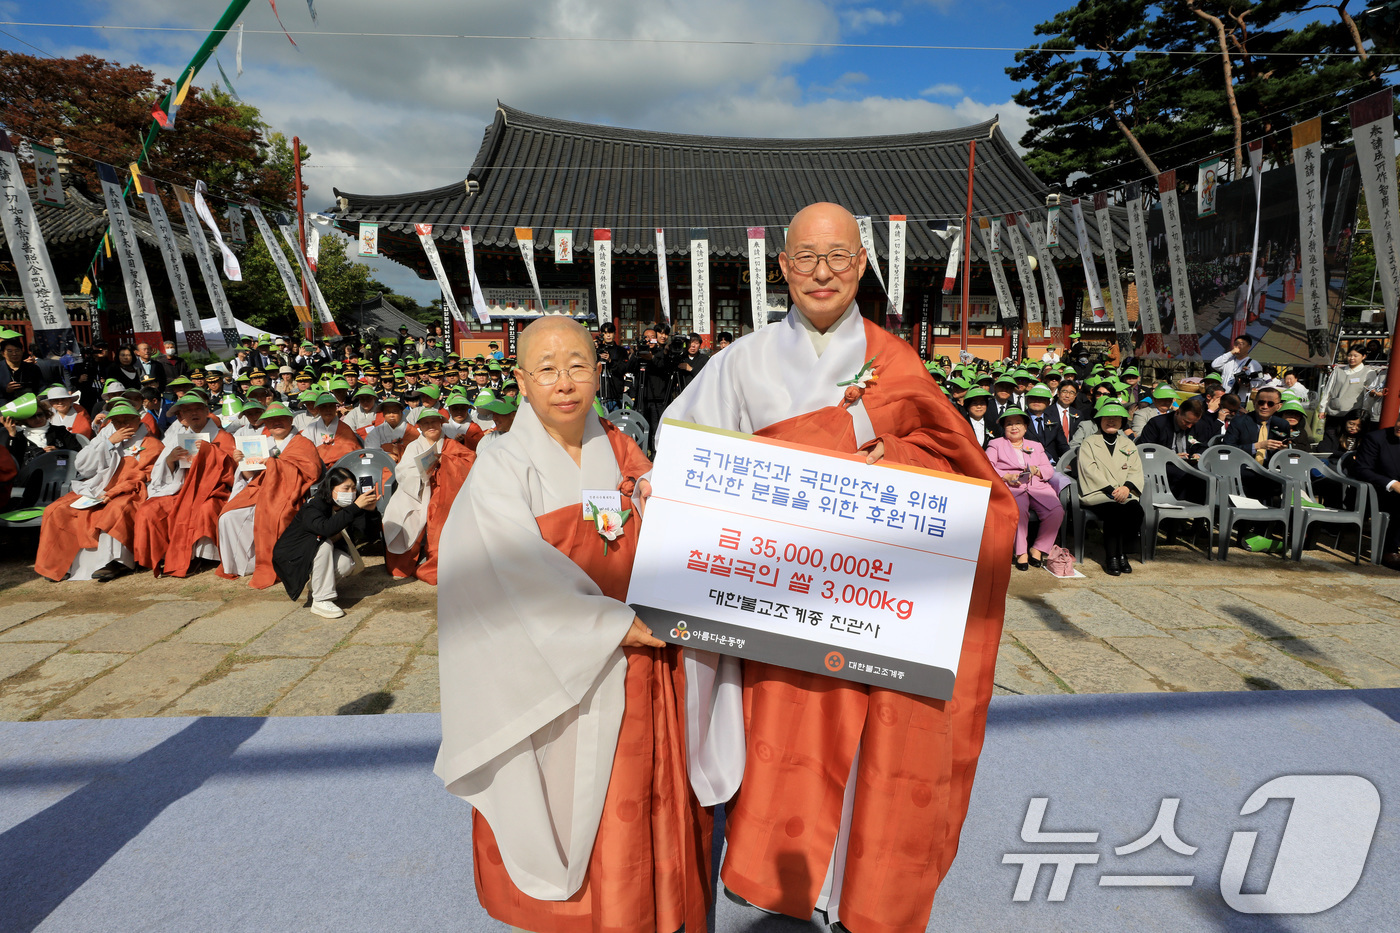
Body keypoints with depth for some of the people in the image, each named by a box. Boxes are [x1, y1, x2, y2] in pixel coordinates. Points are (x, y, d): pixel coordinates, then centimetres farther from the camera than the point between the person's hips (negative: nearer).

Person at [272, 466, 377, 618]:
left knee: (348, 563, -20)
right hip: (290, 557, -6)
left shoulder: (341, 506, -7)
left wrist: (367, 509, -29)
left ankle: (312, 585, 8)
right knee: (324, 544, -33)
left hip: (316, 554, 6)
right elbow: (326, 528, -49)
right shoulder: (312, 508, -28)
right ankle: (321, 601, -28)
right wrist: (355, 507, -50)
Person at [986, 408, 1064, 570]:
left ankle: (1037, 549, -12)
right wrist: (1006, 476, -13)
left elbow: (1050, 469, 20)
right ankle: (1021, 553, -27)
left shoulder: (1036, 446, 30)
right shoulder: (996, 444, 20)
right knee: (1019, 510, -38)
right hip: (1011, 488, -4)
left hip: (1038, 486, 4)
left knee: (1057, 511, -26)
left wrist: (1036, 470, -3)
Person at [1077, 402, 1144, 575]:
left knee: (1136, 510, -30)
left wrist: (1127, 487, -11)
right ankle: (1112, 556, -23)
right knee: (1114, 511, -34)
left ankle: (1119, 552, -15)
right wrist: (1111, 489, -16)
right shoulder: (1089, 444, 12)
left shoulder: (1128, 444, 24)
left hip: (1125, 494, 3)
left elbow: (1136, 470, 11)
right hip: (1097, 493, -3)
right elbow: (1090, 470, -4)